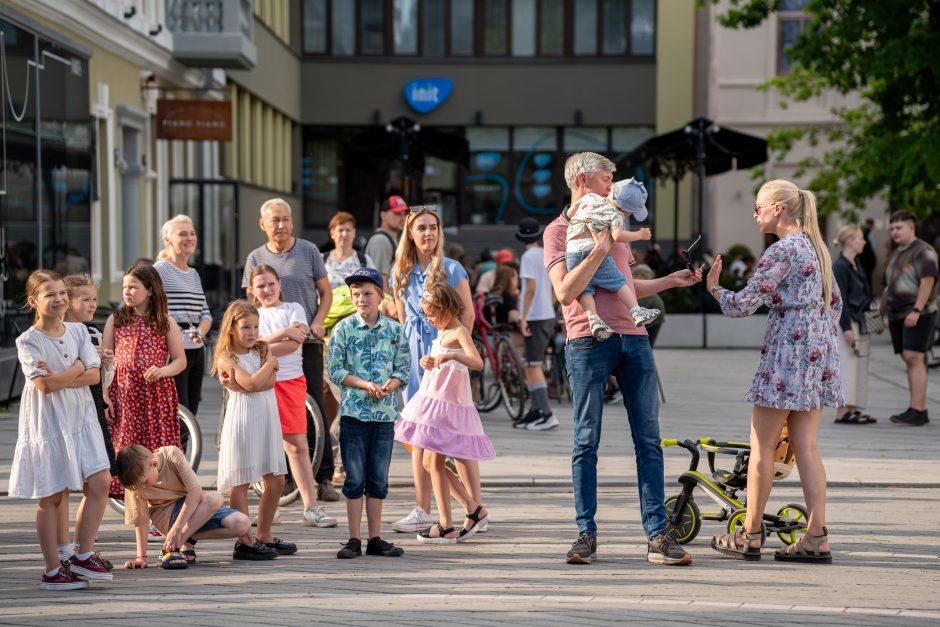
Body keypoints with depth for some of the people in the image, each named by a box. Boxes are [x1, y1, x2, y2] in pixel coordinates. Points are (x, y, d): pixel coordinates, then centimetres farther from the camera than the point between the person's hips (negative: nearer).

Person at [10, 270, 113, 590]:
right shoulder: (28, 341, -8)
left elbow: (94, 375, -3)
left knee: (99, 482, -5)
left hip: (81, 418, 5)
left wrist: (58, 378, -15)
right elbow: (44, 385, -19)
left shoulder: (78, 331, 6)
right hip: (48, 423, -5)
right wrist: (77, 368, -9)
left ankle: (83, 556, 8)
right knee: (52, 497, 1)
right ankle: (53, 570, 9)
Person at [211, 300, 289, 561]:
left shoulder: (263, 351, 11)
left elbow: (270, 381, -6)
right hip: (242, 421, -7)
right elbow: (252, 384, -18)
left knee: (275, 481, 10)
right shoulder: (227, 359, -6)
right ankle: (244, 541, 2)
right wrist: (270, 362, -4)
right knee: (240, 482, -3)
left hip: (267, 421, 7)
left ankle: (264, 536, 22)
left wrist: (239, 383, -16)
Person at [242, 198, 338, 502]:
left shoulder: (309, 251, 7)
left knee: (314, 409, -6)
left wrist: (318, 322, -7)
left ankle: (324, 478, -4)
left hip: (307, 341, -1)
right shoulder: (256, 258, 10)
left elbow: (325, 291, 10)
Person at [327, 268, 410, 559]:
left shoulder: (394, 329, 6)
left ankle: (375, 539, 14)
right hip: (354, 411, -2)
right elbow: (335, 370, -4)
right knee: (355, 478, 0)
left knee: (379, 479, 7)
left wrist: (388, 386, -14)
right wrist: (366, 386, -15)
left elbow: (403, 368, 7)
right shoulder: (343, 328, -1)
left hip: (385, 412, 2)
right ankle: (354, 540, 6)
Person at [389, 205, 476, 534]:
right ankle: (422, 510, 10)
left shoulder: (452, 269, -3)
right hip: (414, 352, 4)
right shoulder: (400, 272, 9)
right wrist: (408, 346, 11)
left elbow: (468, 313, 0)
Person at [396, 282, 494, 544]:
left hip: (447, 404, -10)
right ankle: (474, 509, 16)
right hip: (433, 400, 10)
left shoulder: (459, 332, -13)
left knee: (435, 462, -7)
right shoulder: (442, 332, 15)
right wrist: (430, 363, 7)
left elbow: (477, 363, -29)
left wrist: (451, 356, -43)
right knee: (432, 462, 11)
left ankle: (446, 528, -2)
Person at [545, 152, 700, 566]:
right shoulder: (558, 232, 2)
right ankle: (586, 534, 6)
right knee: (587, 442, -1)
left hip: (633, 338, 6)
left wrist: (670, 281, 24)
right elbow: (565, 291, -12)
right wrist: (598, 250, -14)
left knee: (648, 440, 1)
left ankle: (657, 536, 1)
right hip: (588, 342, -6)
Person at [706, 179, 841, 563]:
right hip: (818, 350, 9)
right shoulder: (815, 246, 15)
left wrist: (714, 288, 4)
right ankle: (817, 539, 2)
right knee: (805, 445, 7)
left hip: (788, 348, -9)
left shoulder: (782, 250, -13)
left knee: (762, 445, 0)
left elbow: (743, 304, -13)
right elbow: (835, 302, 20)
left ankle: (750, 536, 5)